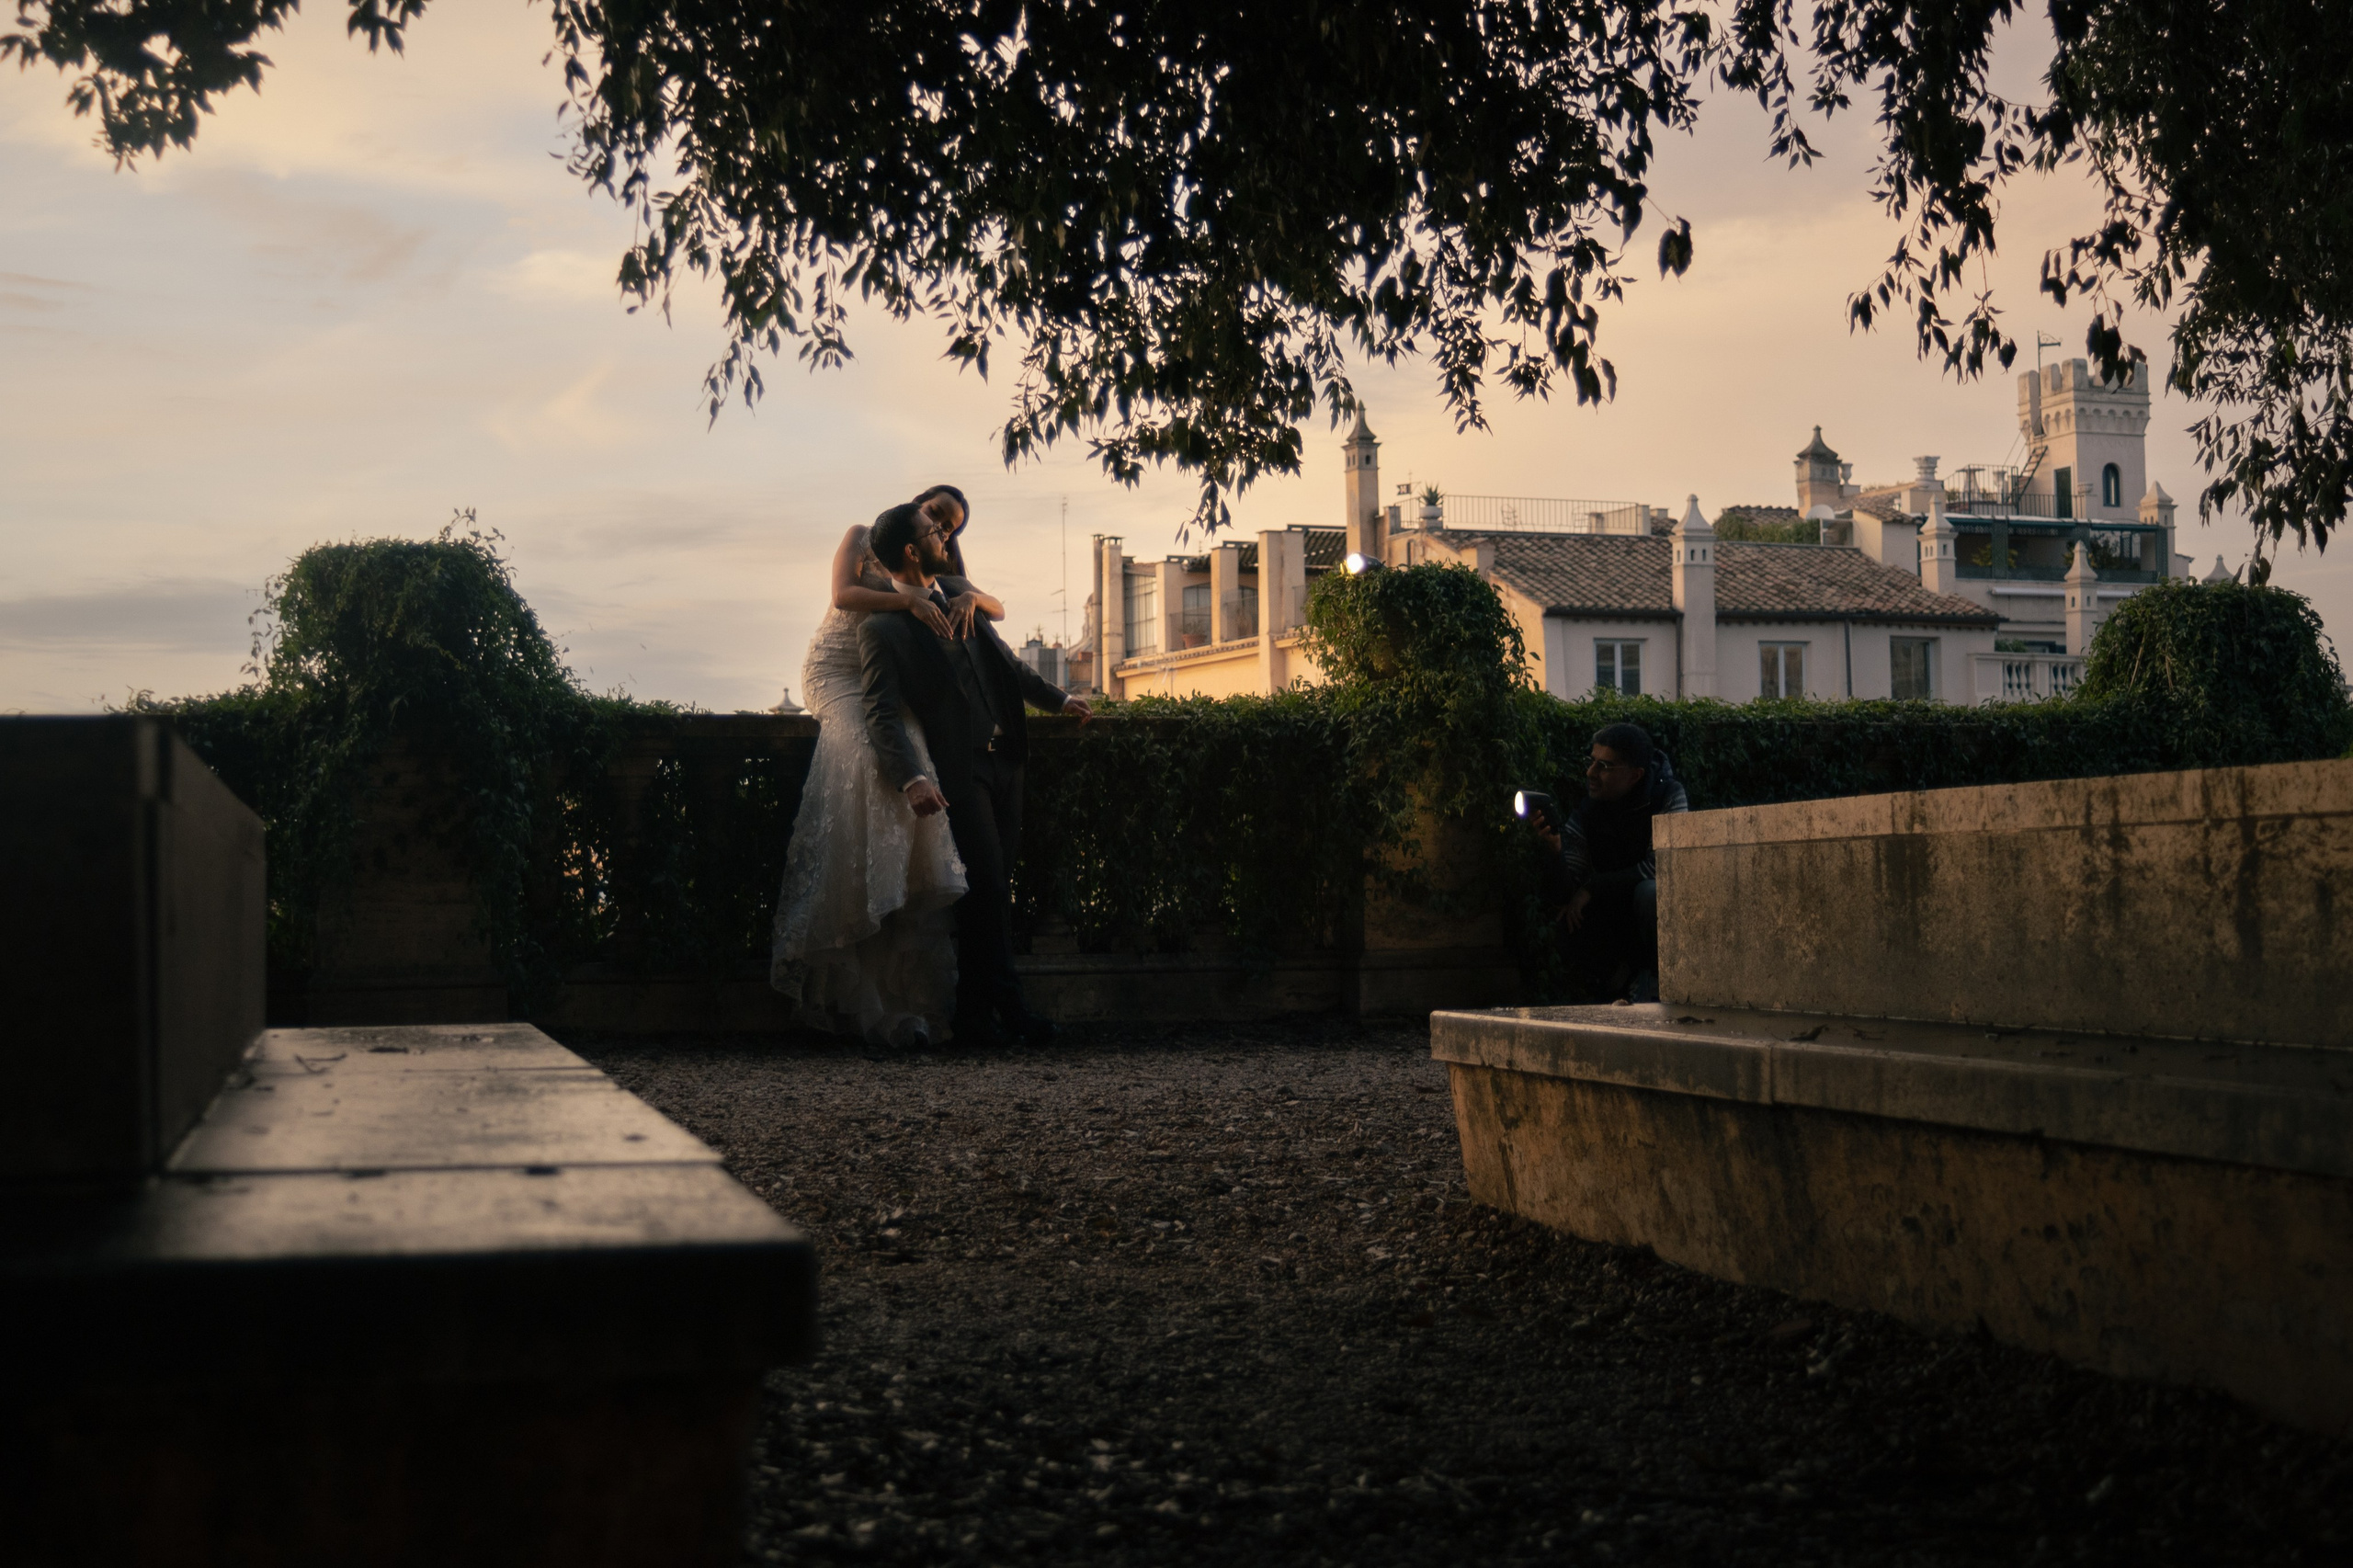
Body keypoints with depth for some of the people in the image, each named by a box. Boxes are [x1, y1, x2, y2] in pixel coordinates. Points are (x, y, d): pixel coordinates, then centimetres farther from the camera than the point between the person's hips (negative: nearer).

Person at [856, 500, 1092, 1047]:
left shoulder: (957, 591, 12)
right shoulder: (881, 627, -12)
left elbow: (1003, 658, 26)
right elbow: (883, 714, -20)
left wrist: (1056, 699, 30)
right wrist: (913, 778, -33)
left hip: (1003, 756, 7)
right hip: (959, 770, -7)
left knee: (996, 887, 6)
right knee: (987, 884, -12)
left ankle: (979, 1011, 12)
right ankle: (1003, 1002, -1)